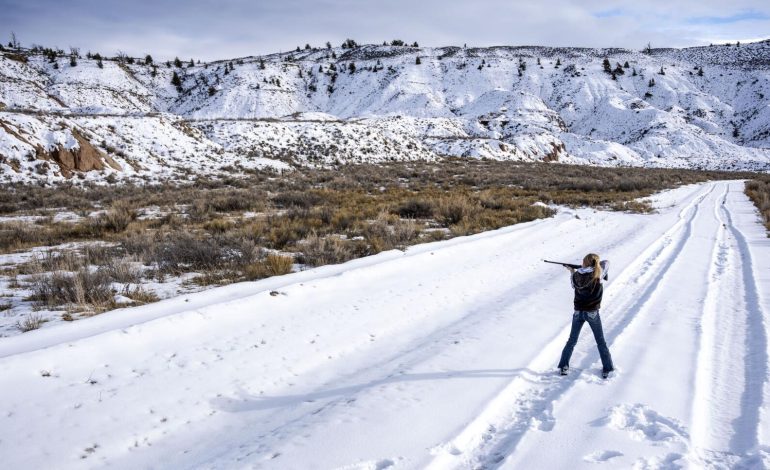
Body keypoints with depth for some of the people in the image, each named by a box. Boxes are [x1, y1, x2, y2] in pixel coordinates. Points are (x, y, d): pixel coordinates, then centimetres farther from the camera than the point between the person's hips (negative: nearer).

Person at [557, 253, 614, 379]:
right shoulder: (598, 274, -13)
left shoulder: (576, 275, -8)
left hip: (578, 312, 2)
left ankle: (564, 366, 16)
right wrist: (596, 265, 13)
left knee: (572, 341, 15)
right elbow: (606, 262, 3)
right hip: (592, 313, -2)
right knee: (601, 342, 13)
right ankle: (607, 369, 19)